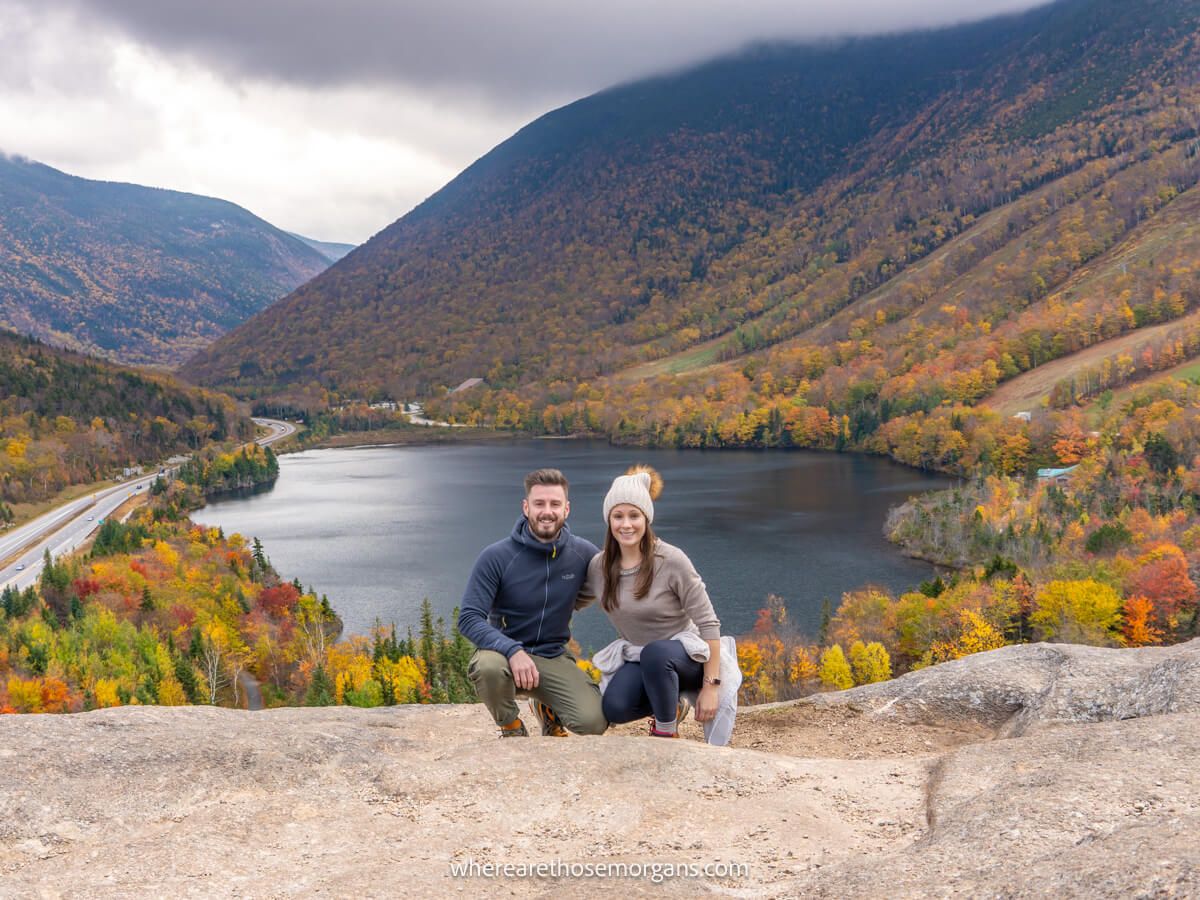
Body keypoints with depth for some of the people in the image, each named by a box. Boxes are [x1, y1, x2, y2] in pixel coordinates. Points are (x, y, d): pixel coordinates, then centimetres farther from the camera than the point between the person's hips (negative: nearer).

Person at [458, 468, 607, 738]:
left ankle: (547, 709, 16)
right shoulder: (496, 557, -14)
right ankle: (511, 727, -3)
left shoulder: (584, 554, -4)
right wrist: (513, 650, -33)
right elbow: (469, 619, -19)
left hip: (554, 657, 2)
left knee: (594, 722, -21)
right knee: (488, 666, -38)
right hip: (505, 651, -2)